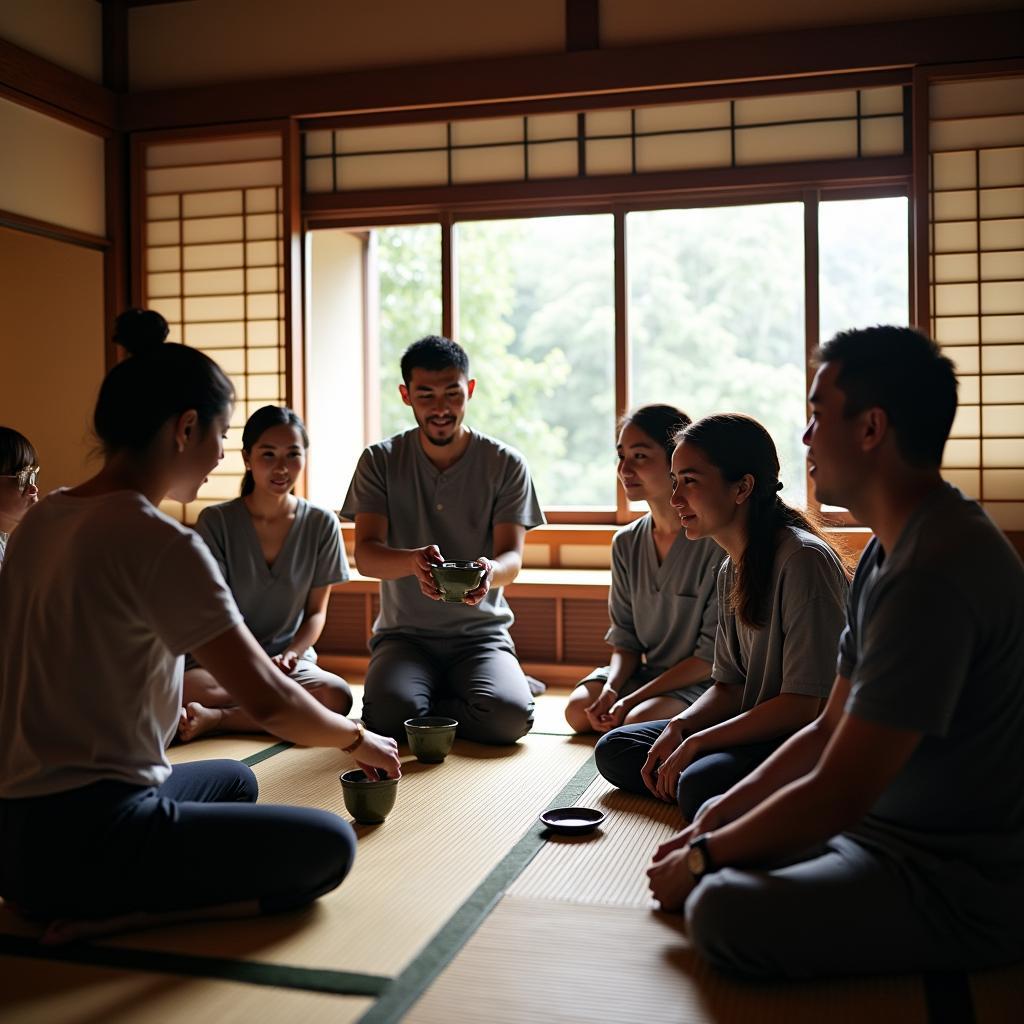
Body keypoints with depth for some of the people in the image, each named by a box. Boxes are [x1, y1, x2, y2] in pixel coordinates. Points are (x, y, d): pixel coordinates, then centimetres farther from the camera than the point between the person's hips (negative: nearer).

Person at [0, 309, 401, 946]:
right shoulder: (161, 543, -19)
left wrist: (177, 708, 24)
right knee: (329, 846, -4)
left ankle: (104, 901, 9)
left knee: (235, 779, 30)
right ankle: (118, 916, -11)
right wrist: (358, 739, -1)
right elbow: (269, 700, -18)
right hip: (82, 841, -9)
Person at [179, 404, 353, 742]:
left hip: (289, 657, 3)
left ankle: (216, 718, -20)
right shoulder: (216, 521, -4)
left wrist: (291, 654, -13)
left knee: (337, 696, -32)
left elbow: (316, 611, 7)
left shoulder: (321, 524, 2)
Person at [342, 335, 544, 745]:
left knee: (509, 716, -30)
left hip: (482, 632, 0)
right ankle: (451, 697, 7)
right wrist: (413, 561, -34)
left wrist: (492, 570, -35)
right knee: (390, 713, -30)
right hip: (404, 632, 1)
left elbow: (513, 555, -8)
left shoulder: (506, 464, 0)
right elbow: (365, 554, -10)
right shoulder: (380, 461, 0)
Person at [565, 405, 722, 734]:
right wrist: (611, 688, -15)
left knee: (639, 722, -29)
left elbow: (712, 656, -17)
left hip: (701, 681, -6)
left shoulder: (717, 543, -18)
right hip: (643, 674, 6)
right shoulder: (626, 543, 3)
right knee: (579, 709, -16)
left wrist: (633, 700, -19)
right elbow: (625, 640, 6)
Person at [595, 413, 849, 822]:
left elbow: (804, 705, -22)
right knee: (614, 749, 4)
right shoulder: (730, 570, 9)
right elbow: (730, 687, 12)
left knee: (700, 785, -33)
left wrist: (695, 743, -18)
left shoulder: (804, 559, -19)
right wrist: (677, 728, -8)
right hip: (755, 730, 9)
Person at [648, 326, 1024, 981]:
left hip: (964, 884, -10)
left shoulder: (936, 571, -27)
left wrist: (702, 858, -9)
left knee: (723, 913, -28)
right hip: (889, 829, 10)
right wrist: (712, 826, 4)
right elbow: (831, 730, 12)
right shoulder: (892, 550, 8)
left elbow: (836, 797, -25)